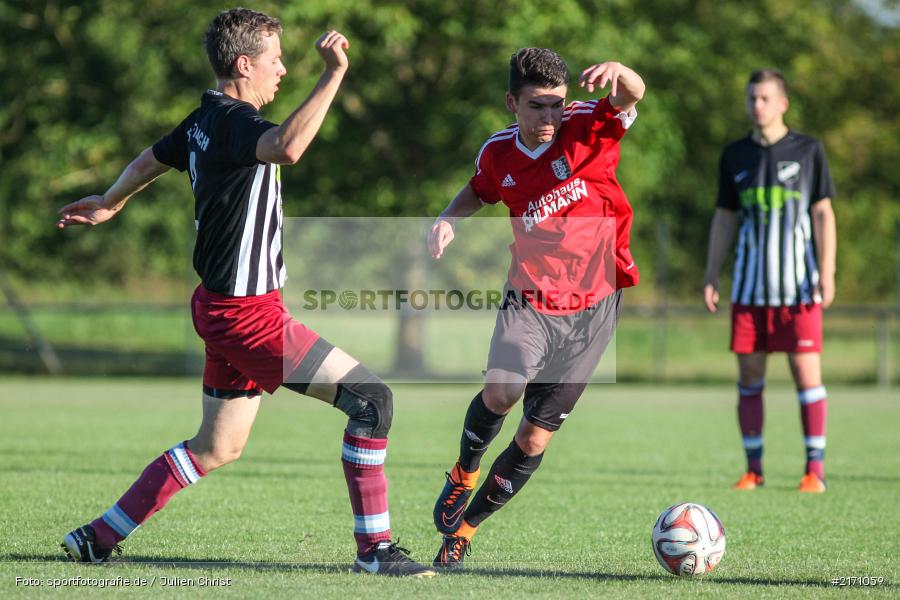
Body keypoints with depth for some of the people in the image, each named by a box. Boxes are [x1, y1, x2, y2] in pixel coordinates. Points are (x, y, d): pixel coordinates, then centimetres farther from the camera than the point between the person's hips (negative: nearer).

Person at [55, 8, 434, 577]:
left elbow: (151, 159, 31)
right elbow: (287, 147, -43)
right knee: (371, 397, -10)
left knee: (217, 449, 19)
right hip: (248, 312, -10)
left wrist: (109, 204, 49)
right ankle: (375, 548, -7)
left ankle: (98, 537, 23)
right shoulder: (234, 121, -19)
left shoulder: (203, 121, 10)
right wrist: (334, 74, -39)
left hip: (223, 307, 10)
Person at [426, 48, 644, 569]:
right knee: (501, 391, -28)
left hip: (592, 308, -1)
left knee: (535, 438, 2)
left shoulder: (586, 129, -13)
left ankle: (462, 531, 21)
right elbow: (480, 192, 21)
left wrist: (617, 72, -55)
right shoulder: (498, 154, -2)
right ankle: (464, 473, 4)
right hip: (530, 300, 1)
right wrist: (451, 218, 0)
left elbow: (633, 96, -32)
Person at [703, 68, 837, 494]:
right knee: (749, 375, 2)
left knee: (807, 372, -7)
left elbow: (823, 214, 1)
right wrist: (711, 277, 9)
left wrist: (827, 273, -7)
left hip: (798, 283, -3)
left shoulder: (808, 151, 2)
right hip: (749, 283, 3)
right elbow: (724, 218, 14)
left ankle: (815, 468, -1)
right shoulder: (735, 156, 10)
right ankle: (753, 469, 10)